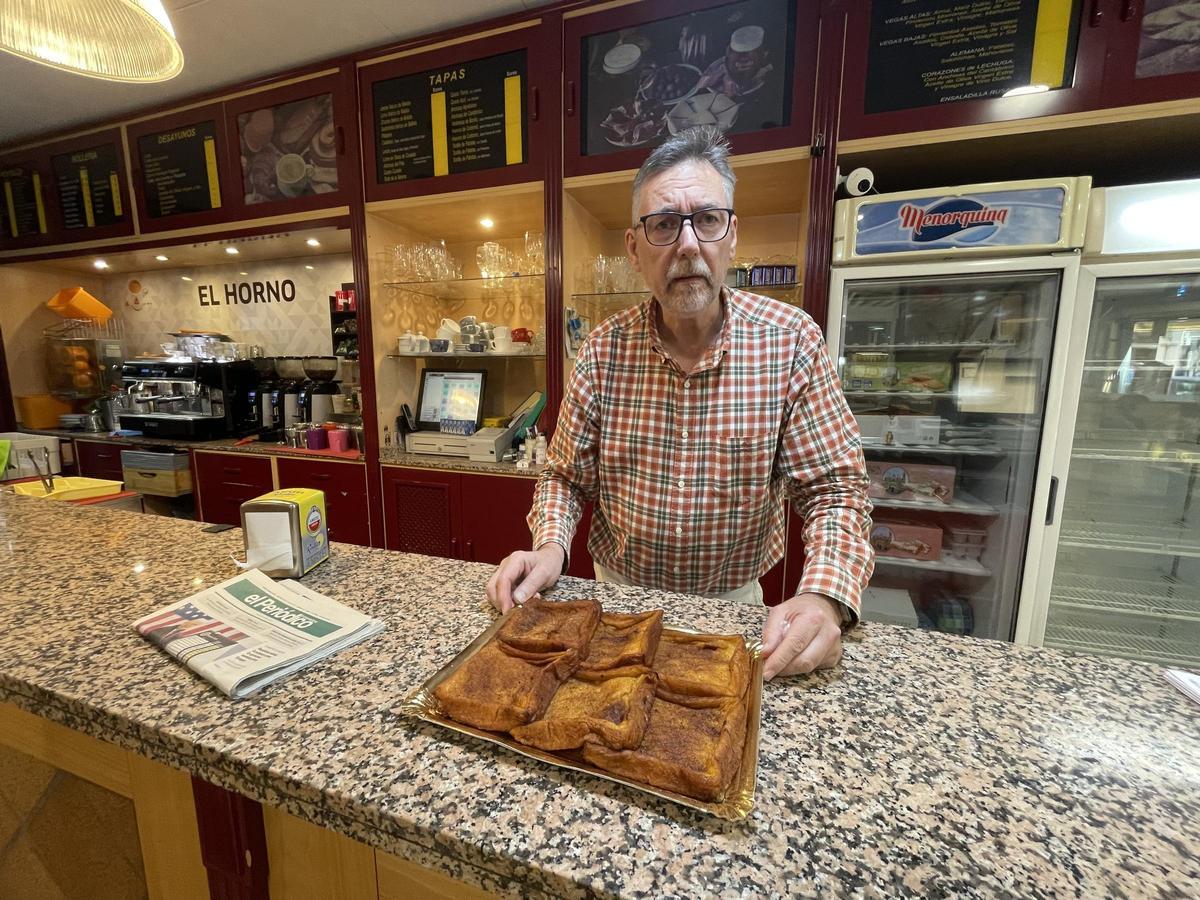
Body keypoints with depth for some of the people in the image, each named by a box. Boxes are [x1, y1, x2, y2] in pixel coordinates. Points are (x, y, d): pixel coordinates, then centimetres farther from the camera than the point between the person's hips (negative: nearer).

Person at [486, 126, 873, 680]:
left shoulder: (791, 341, -15)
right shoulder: (605, 349, -11)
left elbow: (835, 488, -13)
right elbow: (566, 474, -2)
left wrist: (824, 596, -29)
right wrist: (550, 547, -21)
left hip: (735, 605, 0)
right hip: (618, 595, 1)